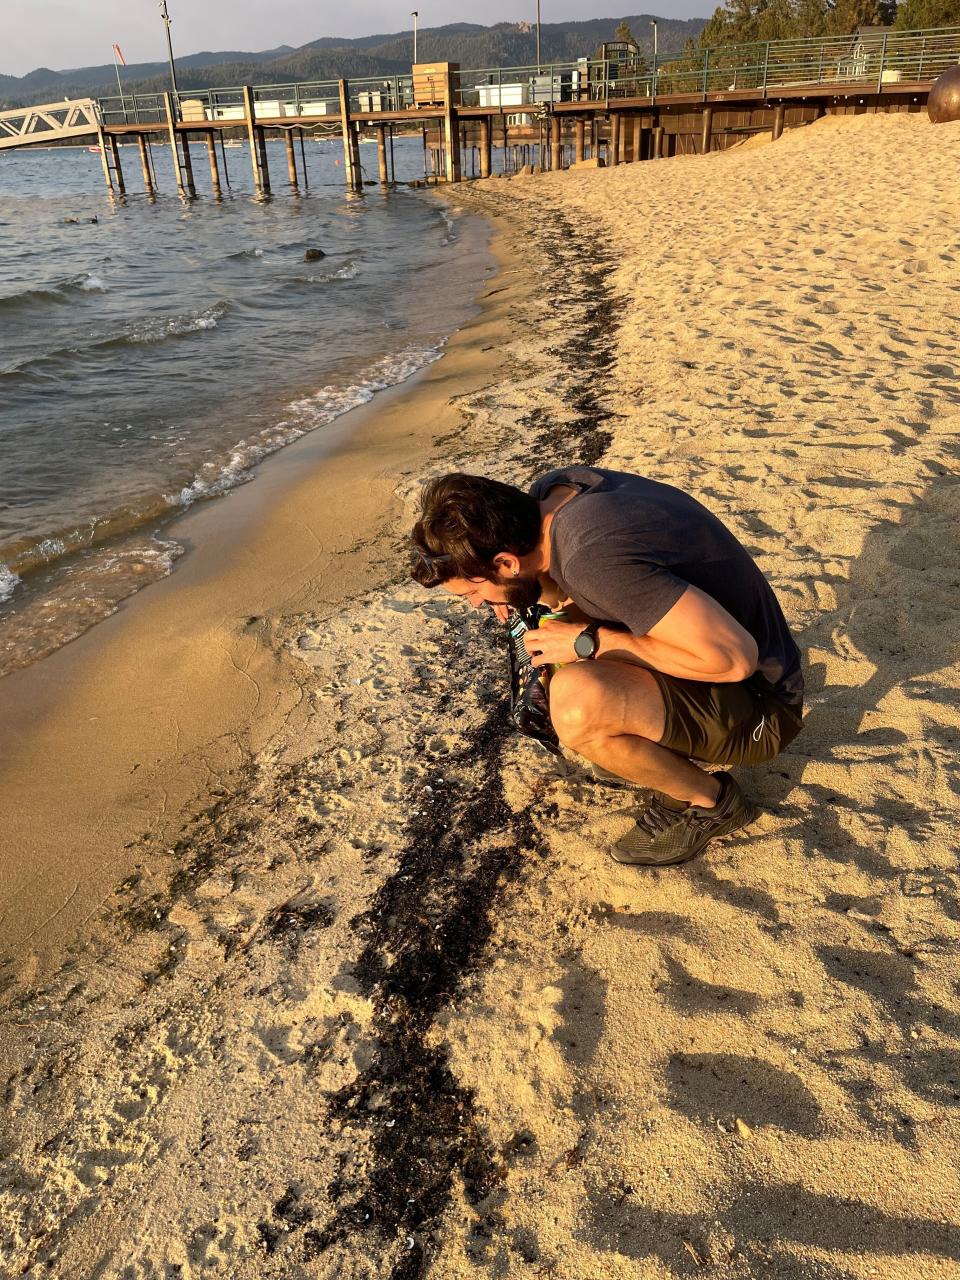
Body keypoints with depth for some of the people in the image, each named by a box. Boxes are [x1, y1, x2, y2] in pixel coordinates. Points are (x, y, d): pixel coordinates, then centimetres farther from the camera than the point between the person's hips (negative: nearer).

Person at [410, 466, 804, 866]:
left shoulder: (594, 558, -32)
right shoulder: (556, 488, -5)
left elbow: (735, 657, -32)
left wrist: (590, 643, -24)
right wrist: (524, 595, 0)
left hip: (758, 701, -9)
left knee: (576, 701, -33)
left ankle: (709, 800, -2)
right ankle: (675, 752, 13)